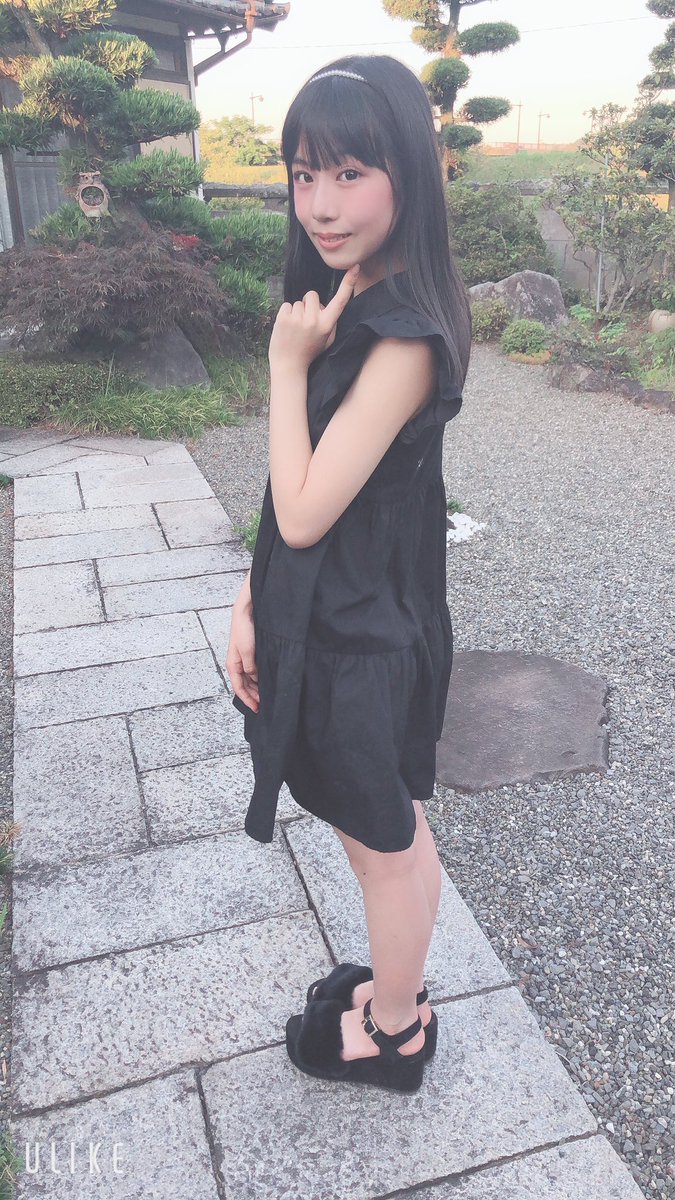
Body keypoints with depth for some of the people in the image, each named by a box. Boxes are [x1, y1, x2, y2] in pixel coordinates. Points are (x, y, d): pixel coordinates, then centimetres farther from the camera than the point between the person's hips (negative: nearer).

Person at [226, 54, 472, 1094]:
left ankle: (395, 1032, 42)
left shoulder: (404, 336, -24)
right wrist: (253, 604, 3)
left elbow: (304, 511, -23)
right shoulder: (346, 304, 5)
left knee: (387, 839, 14)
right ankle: (395, 984, 50)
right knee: (372, 829, 25)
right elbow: (291, 502, 6)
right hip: (319, 618, 8)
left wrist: (287, 364, -16)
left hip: (366, 636, -8)